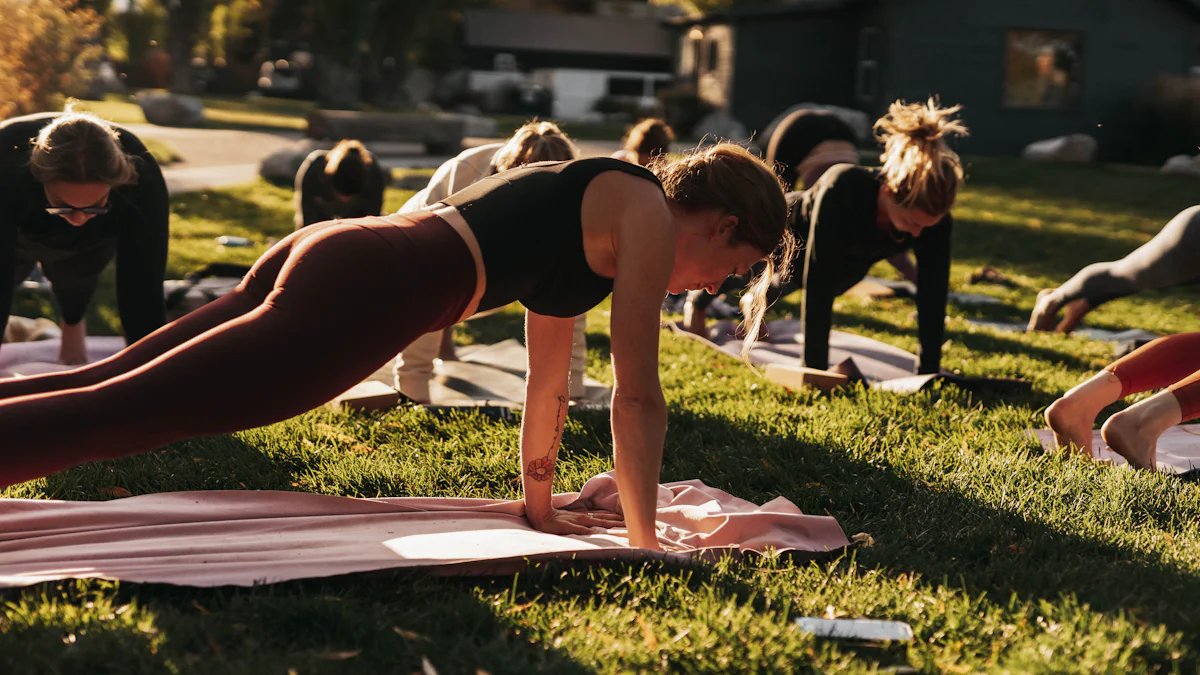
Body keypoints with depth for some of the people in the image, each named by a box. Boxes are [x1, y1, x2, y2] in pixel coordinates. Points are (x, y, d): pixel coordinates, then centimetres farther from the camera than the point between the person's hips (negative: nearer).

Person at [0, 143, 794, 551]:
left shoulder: (589, 212, 29)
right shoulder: (649, 215, 3)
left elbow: (548, 382, 35)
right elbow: (638, 397, 0)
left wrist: (540, 504, 40)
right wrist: (645, 543, 7)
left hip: (327, 252, 9)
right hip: (364, 292, -9)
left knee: (108, 388, 7)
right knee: (118, 412, -16)